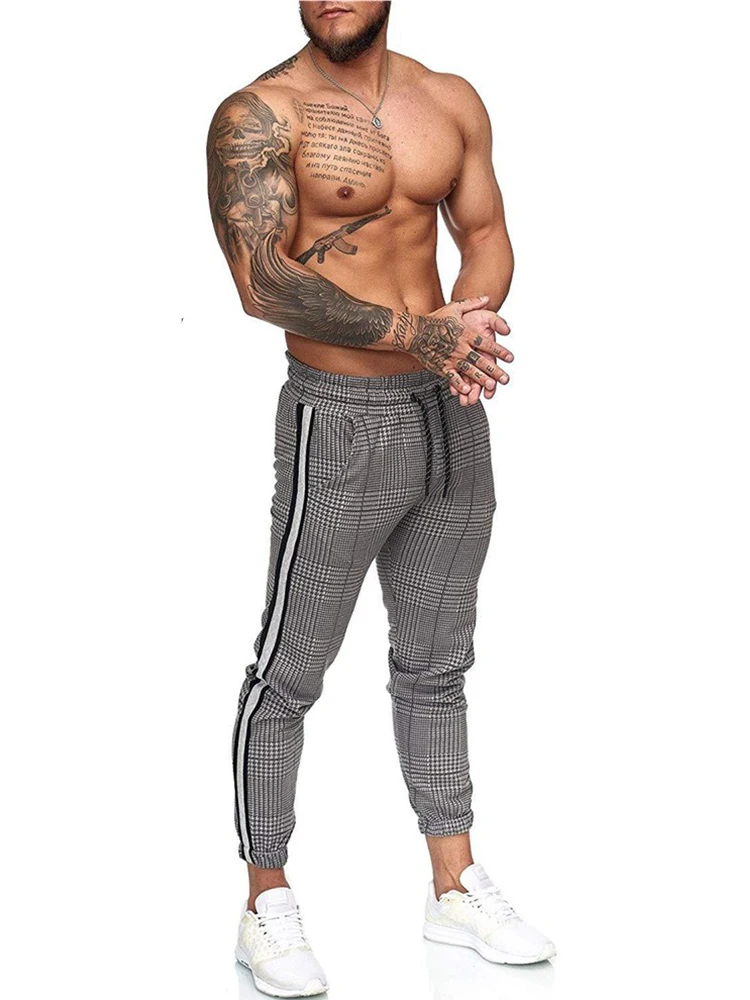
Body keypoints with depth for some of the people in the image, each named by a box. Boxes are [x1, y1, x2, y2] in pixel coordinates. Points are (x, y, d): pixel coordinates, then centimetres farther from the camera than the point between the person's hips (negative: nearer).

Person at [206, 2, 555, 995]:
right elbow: (263, 282, -22)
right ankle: (267, 907, 19)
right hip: (340, 420, -6)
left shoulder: (451, 101, 7)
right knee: (290, 671, 4)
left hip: (453, 415, 6)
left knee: (435, 662, 17)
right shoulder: (259, 117, -12)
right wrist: (417, 334, -23)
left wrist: (464, 326, -12)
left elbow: (487, 236, 10)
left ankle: (456, 888, 30)